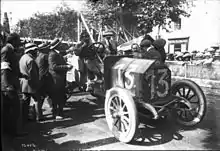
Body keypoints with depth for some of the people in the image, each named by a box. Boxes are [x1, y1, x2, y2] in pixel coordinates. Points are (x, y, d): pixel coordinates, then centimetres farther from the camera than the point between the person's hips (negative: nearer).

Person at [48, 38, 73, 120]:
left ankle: (60, 112, 27)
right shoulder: (52, 54, -15)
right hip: (56, 80, -10)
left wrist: (67, 65, 4)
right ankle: (56, 114, 12)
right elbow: (54, 67, -23)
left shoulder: (58, 53, 16)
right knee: (56, 98, 1)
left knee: (62, 98, 15)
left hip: (61, 79, 10)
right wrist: (66, 66, -22)